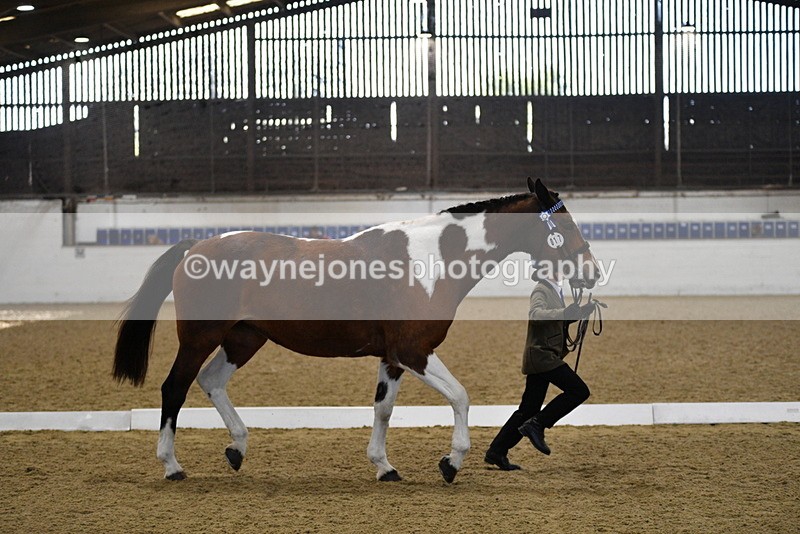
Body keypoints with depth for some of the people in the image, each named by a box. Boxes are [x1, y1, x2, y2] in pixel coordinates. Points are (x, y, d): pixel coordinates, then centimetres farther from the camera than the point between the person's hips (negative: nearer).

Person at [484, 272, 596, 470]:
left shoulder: (555, 291, 19)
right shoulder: (541, 290, -11)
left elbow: (562, 320, 28)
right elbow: (535, 314, -28)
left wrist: (585, 310, 14)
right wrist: (564, 312, -36)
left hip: (542, 358, 10)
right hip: (542, 354, -10)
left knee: (528, 409, 10)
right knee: (579, 390, -14)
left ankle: (496, 452, 11)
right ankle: (537, 425, -12)